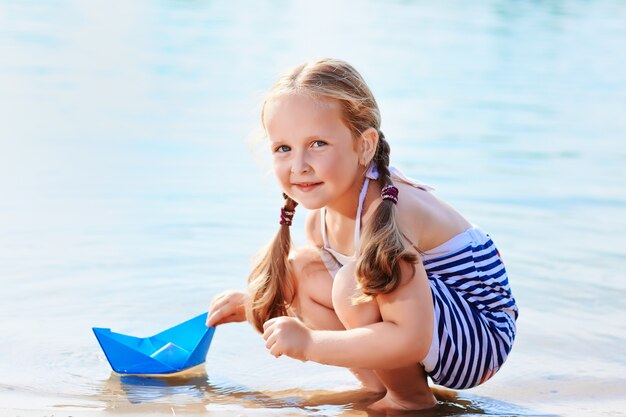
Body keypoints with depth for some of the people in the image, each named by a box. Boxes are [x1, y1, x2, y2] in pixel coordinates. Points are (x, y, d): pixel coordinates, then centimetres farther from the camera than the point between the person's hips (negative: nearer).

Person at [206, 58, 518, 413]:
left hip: (482, 339, -9)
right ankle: (379, 384, 6)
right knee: (298, 267, 2)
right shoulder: (320, 217, -3)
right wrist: (255, 303, 1)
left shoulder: (386, 211, -30)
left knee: (357, 283, -32)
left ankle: (412, 398, -8)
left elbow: (411, 341, -38)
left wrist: (308, 344, -33)